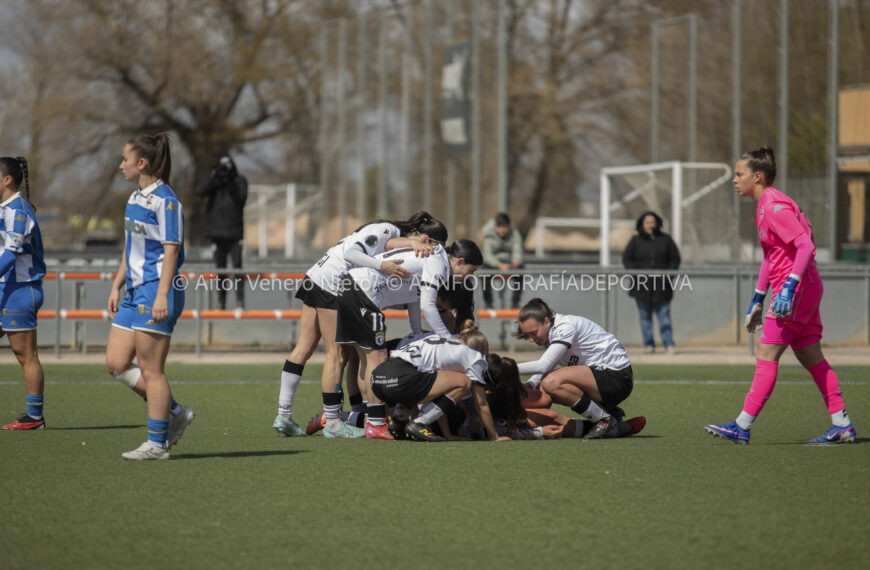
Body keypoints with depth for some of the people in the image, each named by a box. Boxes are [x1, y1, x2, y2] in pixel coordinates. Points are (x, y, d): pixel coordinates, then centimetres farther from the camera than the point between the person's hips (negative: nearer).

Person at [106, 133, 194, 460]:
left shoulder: (166, 200, -12)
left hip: (156, 291, -10)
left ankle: (157, 443, 2)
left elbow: (171, 250, -17)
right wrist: (116, 287, 20)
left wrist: (162, 295, -22)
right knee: (116, 363, 6)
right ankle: (174, 412, 15)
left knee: (150, 369, -5)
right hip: (135, 292, 10)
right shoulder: (135, 199, 16)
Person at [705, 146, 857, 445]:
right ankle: (842, 425, 11)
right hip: (806, 289, 10)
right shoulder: (764, 207, 16)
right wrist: (758, 300, 26)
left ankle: (743, 426, -10)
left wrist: (790, 287, -30)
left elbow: (806, 246, -24)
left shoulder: (775, 207, -15)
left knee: (767, 354, -9)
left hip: (797, 288, -10)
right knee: (811, 358, 10)